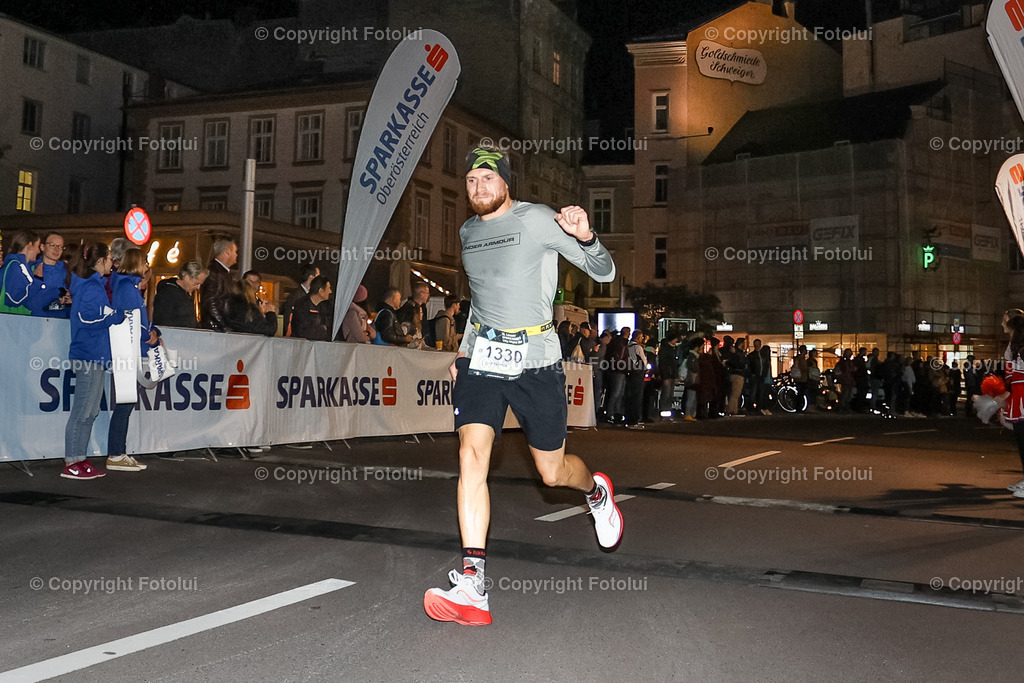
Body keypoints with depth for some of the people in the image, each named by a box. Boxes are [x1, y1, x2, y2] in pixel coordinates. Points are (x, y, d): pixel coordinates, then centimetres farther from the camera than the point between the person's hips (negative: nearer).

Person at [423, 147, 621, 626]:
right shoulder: (468, 232, 14)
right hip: (480, 357, 4)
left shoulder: (537, 220, -4)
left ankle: (596, 491, 44)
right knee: (471, 454, -17)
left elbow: (604, 272, -5)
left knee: (553, 472, 6)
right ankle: (471, 586, -18)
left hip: (535, 360, -4)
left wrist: (585, 236, -25)